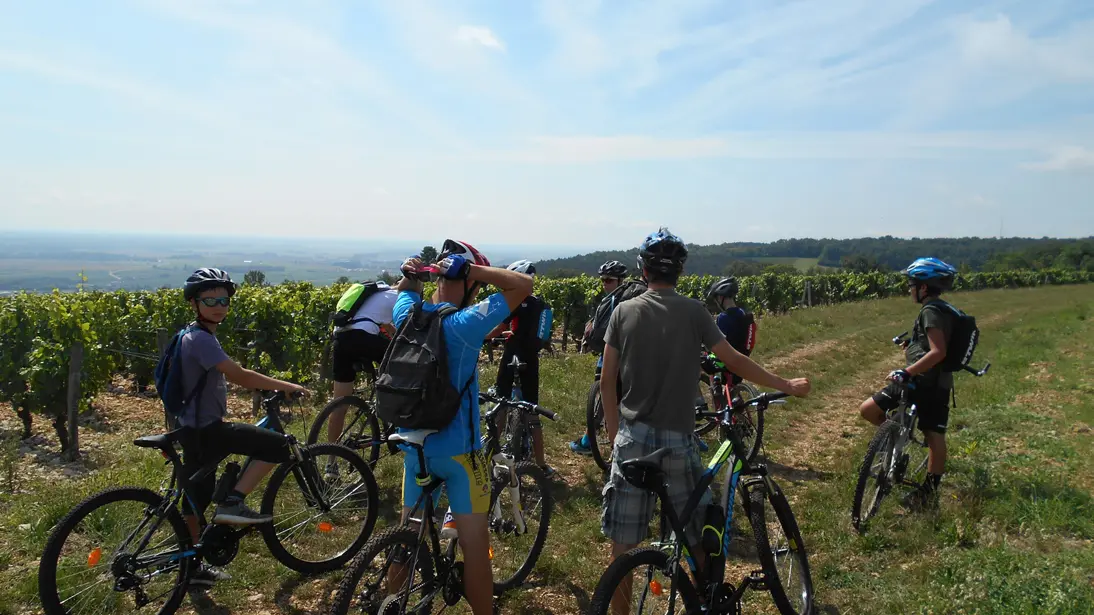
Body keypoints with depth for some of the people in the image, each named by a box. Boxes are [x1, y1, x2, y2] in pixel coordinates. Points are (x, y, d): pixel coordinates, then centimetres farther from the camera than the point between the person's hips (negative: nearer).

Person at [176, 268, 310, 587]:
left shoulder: (195, 336, 13)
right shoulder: (202, 339, -20)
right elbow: (239, 376, -28)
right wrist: (287, 386, -23)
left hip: (196, 428, 10)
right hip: (205, 430, -10)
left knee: (196, 498, 18)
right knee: (277, 445, -14)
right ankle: (232, 503, -9)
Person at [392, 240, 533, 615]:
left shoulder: (407, 314, -3)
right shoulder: (466, 323, -21)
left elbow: (405, 289, 21)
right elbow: (524, 285, -19)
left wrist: (411, 273, 0)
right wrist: (472, 269, -19)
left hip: (414, 446, 6)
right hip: (458, 450, -6)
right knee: (475, 545, 6)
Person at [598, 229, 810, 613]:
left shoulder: (623, 312, 2)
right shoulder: (692, 311, -4)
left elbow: (607, 382, 2)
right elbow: (735, 361, -1)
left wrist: (615, 434, 13)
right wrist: (786, 385, 13)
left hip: (632, 438, 2)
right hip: (677, 439, -1)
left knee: (623, 542, 10)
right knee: (694, 537, 17)